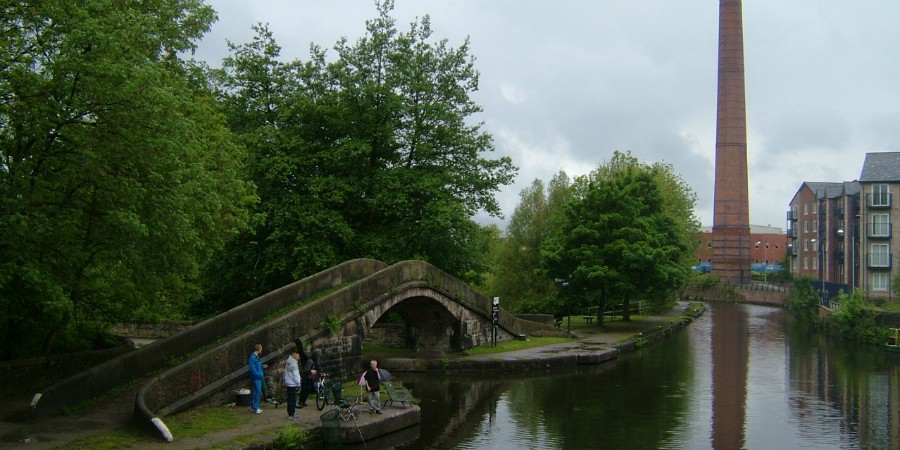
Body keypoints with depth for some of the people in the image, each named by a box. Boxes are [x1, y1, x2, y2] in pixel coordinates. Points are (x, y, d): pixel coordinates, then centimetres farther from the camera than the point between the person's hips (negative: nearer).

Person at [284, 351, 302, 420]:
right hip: (293, 384, -9)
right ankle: (291, 415, -1)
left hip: (288, 383, 9)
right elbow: (296, 375, -18)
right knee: (293, 400, -4)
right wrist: (298, 383, -10)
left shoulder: (288, 362, 8)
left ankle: (290, 413, 25)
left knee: (290, 399, 16)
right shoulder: (294, 364, -20)